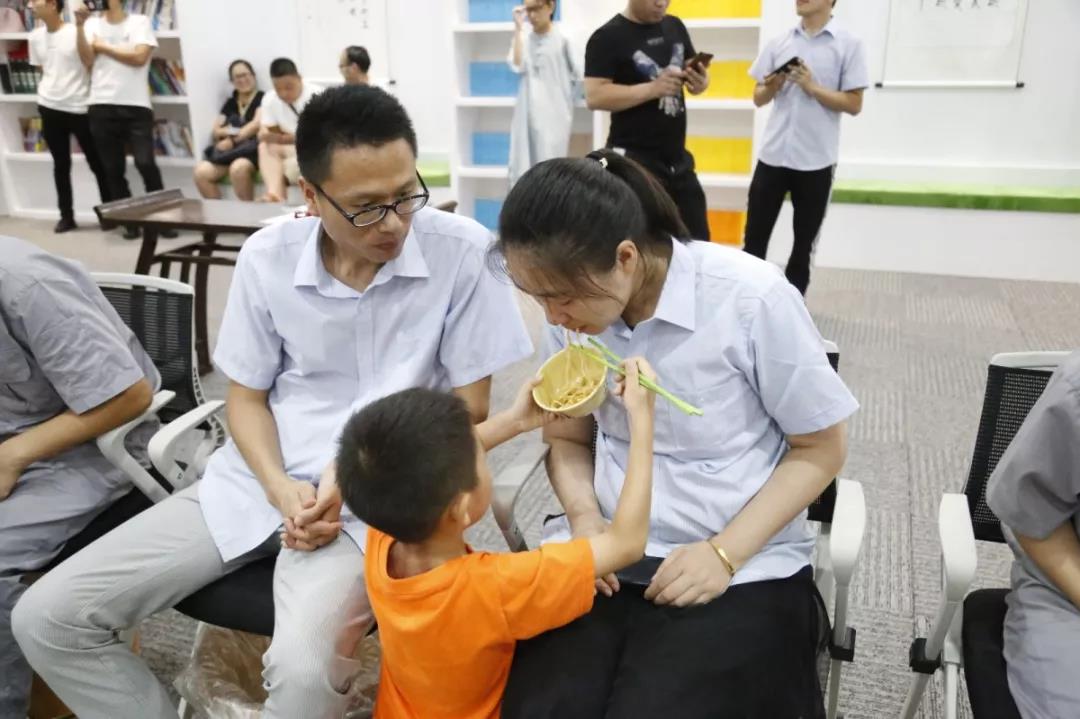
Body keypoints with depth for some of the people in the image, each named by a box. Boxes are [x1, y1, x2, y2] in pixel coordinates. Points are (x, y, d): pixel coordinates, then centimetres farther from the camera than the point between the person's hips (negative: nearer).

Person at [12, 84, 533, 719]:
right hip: (262, 480, 4)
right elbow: (245, 396, 7)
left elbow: (470, 407, -5)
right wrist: (281, 488, -13)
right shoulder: (267, 258, -2)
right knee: (46, 618, -2)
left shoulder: (463, 250, -12)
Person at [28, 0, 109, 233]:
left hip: (79, 108, -5)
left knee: (97, 163, 2)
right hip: (49, 108, 5)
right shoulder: (35, 36, 9)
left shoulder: (77, 33, -8)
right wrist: (48, 91, 12)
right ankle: (66, 216, 15)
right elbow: (43, 69, 19)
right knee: (61, 164, 8)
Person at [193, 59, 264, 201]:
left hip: (251, 148, -5)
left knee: (238, 168, -40)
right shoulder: (230, 103, 24)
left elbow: (257, 124, -6)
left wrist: (233, 139, -11)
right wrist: (228, 131, -4)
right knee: (201, 172, -23)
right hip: (229, 150, 5)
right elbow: (216, 131, 20)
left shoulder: (262, 98, 9)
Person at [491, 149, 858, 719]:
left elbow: (820, 449, -5)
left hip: (742, 565, -2)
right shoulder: (573, 309, -4)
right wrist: (583, 516, -10)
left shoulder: (752, 299, -17)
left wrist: (723, 553, -15)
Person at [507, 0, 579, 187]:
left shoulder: (563, 38, -5)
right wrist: (518, 28, -7)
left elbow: (575, 74, 2)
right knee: (522, 169, 6)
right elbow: (517, 66, -10)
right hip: (528, 113, 4)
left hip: (555, 113, -3)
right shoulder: (523, 37, 5)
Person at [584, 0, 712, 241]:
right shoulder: (608, 37, -10)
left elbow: (696, 73, 18)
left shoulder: (675, 26, 10)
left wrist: (700, 81, -6)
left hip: (677, 157, 7)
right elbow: (594, 97, -19)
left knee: (698, 239, 13)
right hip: (634, 159, -7)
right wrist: (653, 88, -26)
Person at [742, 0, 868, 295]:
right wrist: (771, 88, -11)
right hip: (773, 154, 3)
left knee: (804, 241, 8)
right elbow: (758, 98, 10)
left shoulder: (849, 45, -2)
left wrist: (812, 87, -17)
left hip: (816, 160, -2)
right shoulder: (778, 43, 8)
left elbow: (854, 104, -6)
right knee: (755, 235, 4)